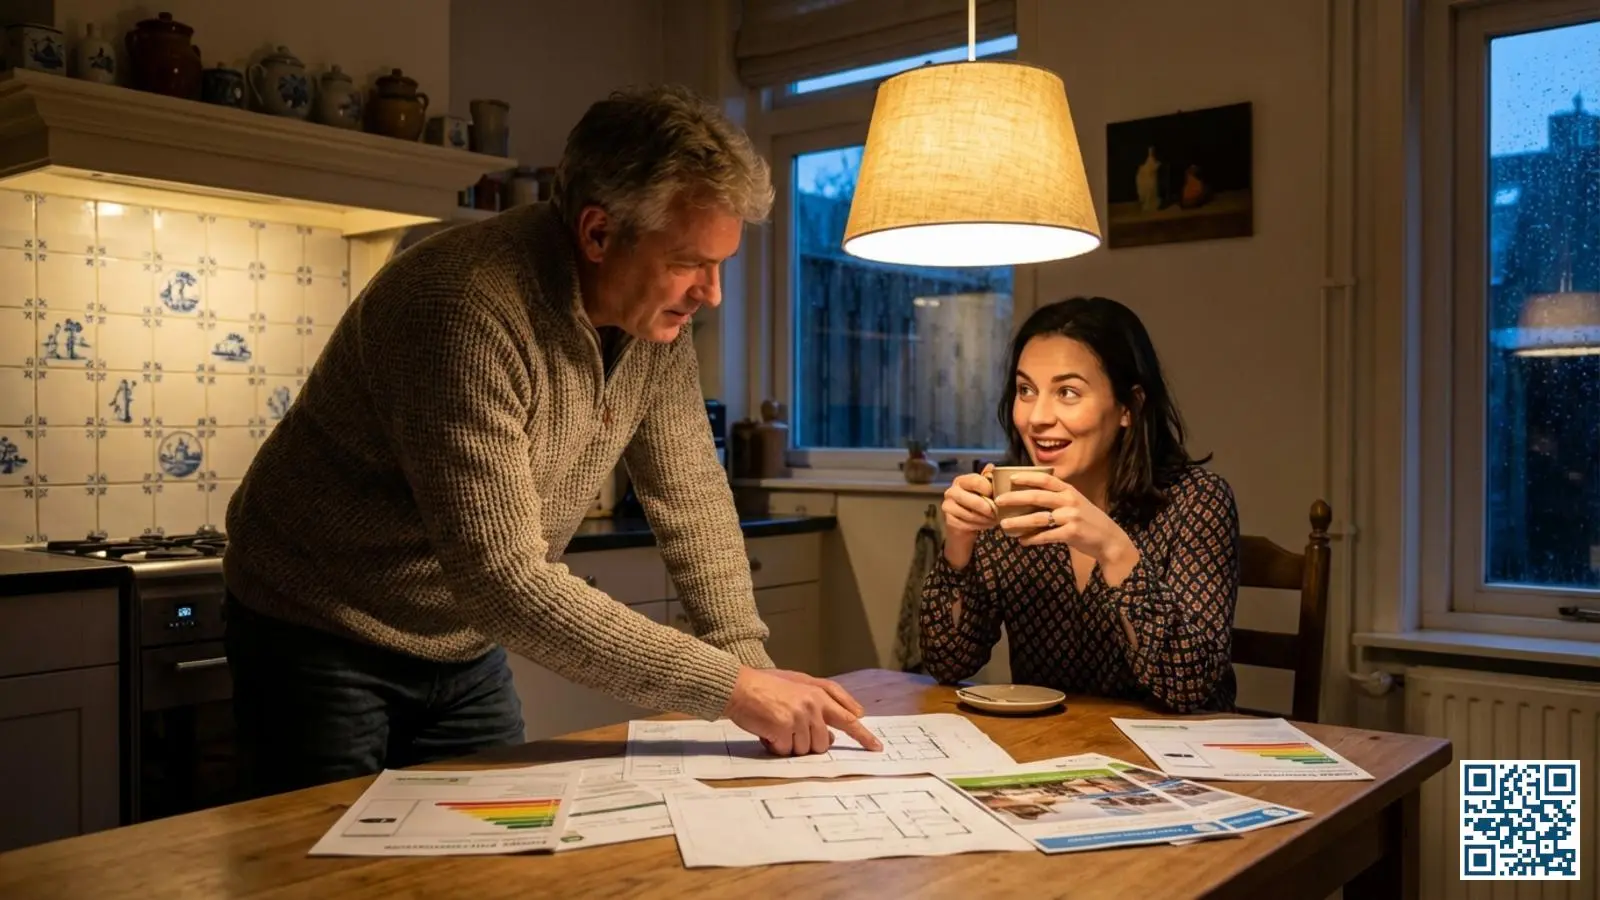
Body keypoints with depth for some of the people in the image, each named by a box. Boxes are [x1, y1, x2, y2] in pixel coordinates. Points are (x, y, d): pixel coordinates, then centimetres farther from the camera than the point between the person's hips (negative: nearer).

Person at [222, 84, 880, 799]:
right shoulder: (469, 307, -33)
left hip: (464, 648, 7)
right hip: (324, 639, -6)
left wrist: (752, 666, -13)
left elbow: (692, 498, -2)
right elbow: (503, 579, -36)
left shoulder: (656, 314, -8)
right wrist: (729, 688, -34)